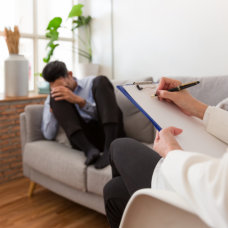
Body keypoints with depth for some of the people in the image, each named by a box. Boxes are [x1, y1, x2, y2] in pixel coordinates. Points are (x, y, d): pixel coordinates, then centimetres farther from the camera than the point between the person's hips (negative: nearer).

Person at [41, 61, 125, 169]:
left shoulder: (91, 82, 12)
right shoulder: (51, 99, 16)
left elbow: (103, 113, -3)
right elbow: (49, 135, 5)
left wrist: (78, 100, -16)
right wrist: (53, 107, -7)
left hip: (109, 133, -1)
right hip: (82, 140, 1)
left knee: (101, 80, -14)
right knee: (56, 99, -9)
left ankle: (109, 148, -34)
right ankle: (89, 149, -31)